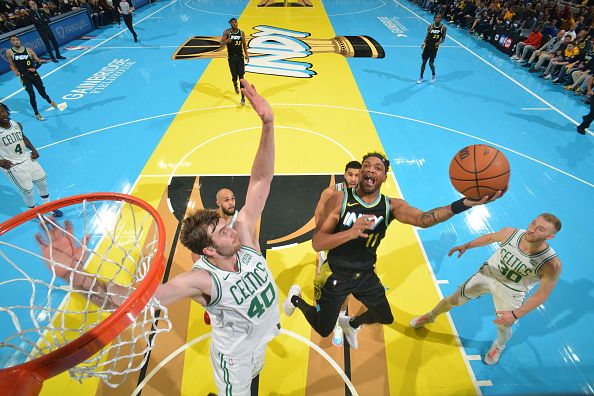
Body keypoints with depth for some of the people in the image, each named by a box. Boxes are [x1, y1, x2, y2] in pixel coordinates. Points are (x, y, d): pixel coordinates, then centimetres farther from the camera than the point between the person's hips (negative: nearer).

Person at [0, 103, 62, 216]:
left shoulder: (16, 124, -3)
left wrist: (33, 150, 6)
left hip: (28, 159, 6)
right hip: (13, 167, -6)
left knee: (43, 182, 17)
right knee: (28, 192, 2)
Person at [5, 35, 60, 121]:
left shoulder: (29, 50, -2)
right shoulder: (9, 52, -2)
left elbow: (38, 61, 5)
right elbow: (12, 64, 7)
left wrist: (34, 68, -13)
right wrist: (15, 72, -12)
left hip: (34, 74, 1)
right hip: (24, 77, -1)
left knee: (43, 93, 5)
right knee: (32, 95, -6)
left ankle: (50, 102, 41)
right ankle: (37, 114, 9)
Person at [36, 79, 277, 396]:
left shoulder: (243, 233, -27)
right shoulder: (201, 280, -37)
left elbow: (261, 180, -34)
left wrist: (268, 125, -43)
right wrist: (76, 277, -60)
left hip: (263, 336, 5)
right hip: (235, 353, -5)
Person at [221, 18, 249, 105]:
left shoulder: (241, 33, 3)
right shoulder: (227, 32, -5)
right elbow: (221, 44, -7)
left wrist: (246, 54, 8)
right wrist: (227, 41, -27)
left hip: (240, 57, 1)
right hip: (231, 58, -1)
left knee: (241, 77, -6)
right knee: (234, 76, -4)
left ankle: (243, 97, -3)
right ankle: (235, 85, 36)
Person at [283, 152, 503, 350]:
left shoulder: (391, 206, -11)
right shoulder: (340, 199, -21)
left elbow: (423, 219, -31)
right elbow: (316, 243, -25)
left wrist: (464, 204, -46)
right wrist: (350, 233, -42)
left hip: (366, 275, 4)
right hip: (337, 275, -4)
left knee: (386, 318, 24)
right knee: (324, 330, 8)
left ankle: (351, 323, 54)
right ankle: (296, 298, 36)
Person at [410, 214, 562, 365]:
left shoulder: (552, 265, -32)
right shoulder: (510, 233, -27)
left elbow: (542, 294, -18)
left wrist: (515, 314, -20)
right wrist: (466, 246, -3)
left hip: (510, 293, -1)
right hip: (487, 275, 2)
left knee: (504, 328, 17)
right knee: (453, 300, 11)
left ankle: (499, 346, 57)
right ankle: (430, 317, 43)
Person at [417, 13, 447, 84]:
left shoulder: (443, 28, -3)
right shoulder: (430, 26, 1)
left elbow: (443, 38, 2)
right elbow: (427, 36, 10)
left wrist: (439, 42, -18)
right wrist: (424, 42, -8)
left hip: (434, 47, -2)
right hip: (427, 46, 2)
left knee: (431, 63, -4)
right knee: (423, 62, 4)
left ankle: (433, 75, 23)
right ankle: (421, 77, 18)